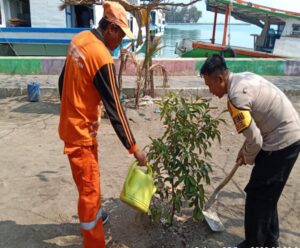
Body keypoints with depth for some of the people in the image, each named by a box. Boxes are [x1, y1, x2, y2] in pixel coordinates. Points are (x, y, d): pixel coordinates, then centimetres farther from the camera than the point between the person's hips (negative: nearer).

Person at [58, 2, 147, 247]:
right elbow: (114, 109, -21)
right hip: (81, 130, -9)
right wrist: (133, 147, -13)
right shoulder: (102, 59, -24)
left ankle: (93, 217, 47)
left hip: (72, 122, 9)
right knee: (90, 189, 1)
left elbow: (63, 81, 11)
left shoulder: (79, 39, 2)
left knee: (89, 182, 25)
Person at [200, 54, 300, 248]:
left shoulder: (236, 96, -23)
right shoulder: (244, 77, 7)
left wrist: (248, 158, 0)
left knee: (257, 195, 2)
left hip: (281, 141, -10)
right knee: (267, 194, 19)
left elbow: (255, 139, -22)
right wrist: (245, 149, 16)